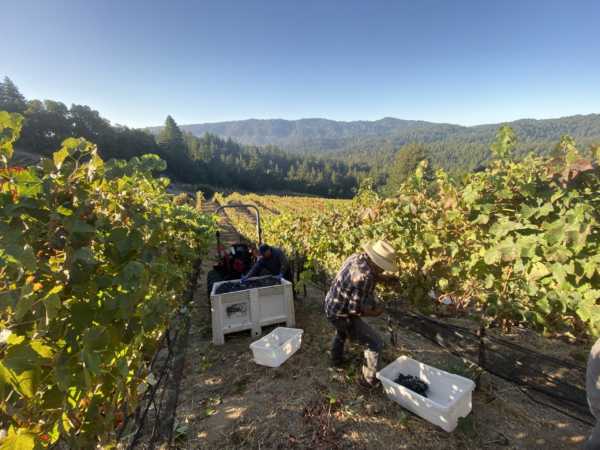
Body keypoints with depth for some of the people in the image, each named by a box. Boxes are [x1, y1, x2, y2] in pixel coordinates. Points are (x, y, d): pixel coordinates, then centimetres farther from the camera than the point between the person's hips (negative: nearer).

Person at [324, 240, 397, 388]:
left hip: (330, 307, 9)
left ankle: (336, 360, 58)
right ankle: (369, 380, 19)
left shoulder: (357, 257, -7)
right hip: (342, 315, -9)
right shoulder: (365, 277, -32)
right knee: (375, 343, 2)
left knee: (341, 332, 38)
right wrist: (375, 312, -11)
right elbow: (355, 309, -27)